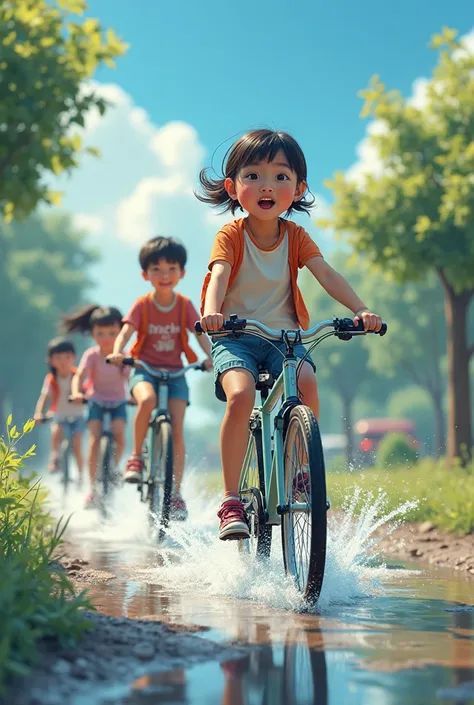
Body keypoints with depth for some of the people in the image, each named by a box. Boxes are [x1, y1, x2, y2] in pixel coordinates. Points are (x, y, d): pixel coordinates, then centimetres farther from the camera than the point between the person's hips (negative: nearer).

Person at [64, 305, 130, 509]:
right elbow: (79, 376, -28)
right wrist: (76, 393, -48)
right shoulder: (92, 355, -16)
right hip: (96, 401, -1)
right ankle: (93, 488, -10)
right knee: (95, 440, -18)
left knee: (119, 434, -24)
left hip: (118, 402, 1)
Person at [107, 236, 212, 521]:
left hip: (175, 372, 2)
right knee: (147, 400, -36)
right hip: (145, 369, -1)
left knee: (176, 430, -8)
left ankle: (176, 492, 3)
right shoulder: (142, 305, -3)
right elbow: (127, 331, -15)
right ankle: (136, 456, -15)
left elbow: (200, 334, -9)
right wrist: (118, 352, -36)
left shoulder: (185, 305, 1)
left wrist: (211, 356, -29)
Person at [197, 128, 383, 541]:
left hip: (284, 336, 3)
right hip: (235, 336, -3)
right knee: (240, 395, -30)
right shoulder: (231, 235, -5)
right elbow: (219, 275, -22)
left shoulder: (296, 237, 4)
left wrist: (360, 310, -25)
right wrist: (212, 312, -44)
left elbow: (327, 275, -8)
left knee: (308, 385, -28)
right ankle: (231, 499, -20)